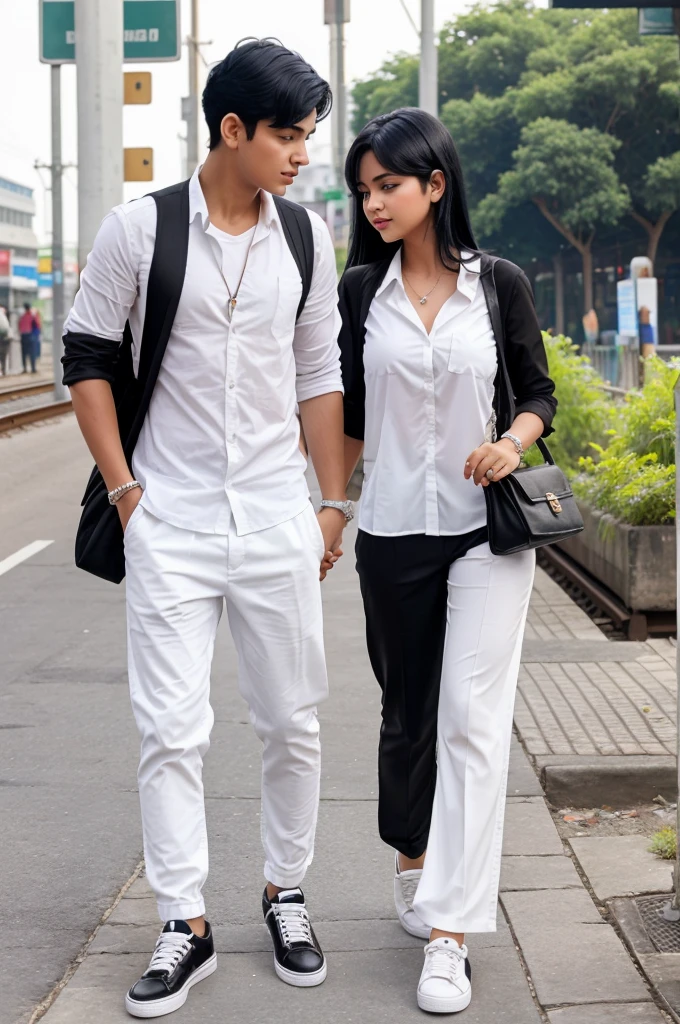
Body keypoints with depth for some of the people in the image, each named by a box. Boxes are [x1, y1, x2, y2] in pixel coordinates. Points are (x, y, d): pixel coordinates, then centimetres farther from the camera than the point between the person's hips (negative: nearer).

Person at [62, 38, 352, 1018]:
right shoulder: (138, 229, -6)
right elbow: (87, 358, 1)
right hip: (171, 521, -3)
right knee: (172, 728, -1)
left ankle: (286, 894, 27)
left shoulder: (306, 236, 3)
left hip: (277, 518, 3)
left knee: (293, 720, 9)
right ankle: (184, 927, 11)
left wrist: (334, 504, 8)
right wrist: (124, 488, -5)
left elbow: (319, 374, 10)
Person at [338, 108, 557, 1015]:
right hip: (394, 531, 2)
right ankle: (412, 864, 36)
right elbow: (348, 413, 9)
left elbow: (538, 395, 6)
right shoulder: (362, 289, 3)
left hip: (486, 528, -2)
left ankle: (449, 937, -8)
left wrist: (513, 442, -14)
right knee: (407, 712, 12)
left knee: (472, 719, -10)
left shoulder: (500, 284, 0)